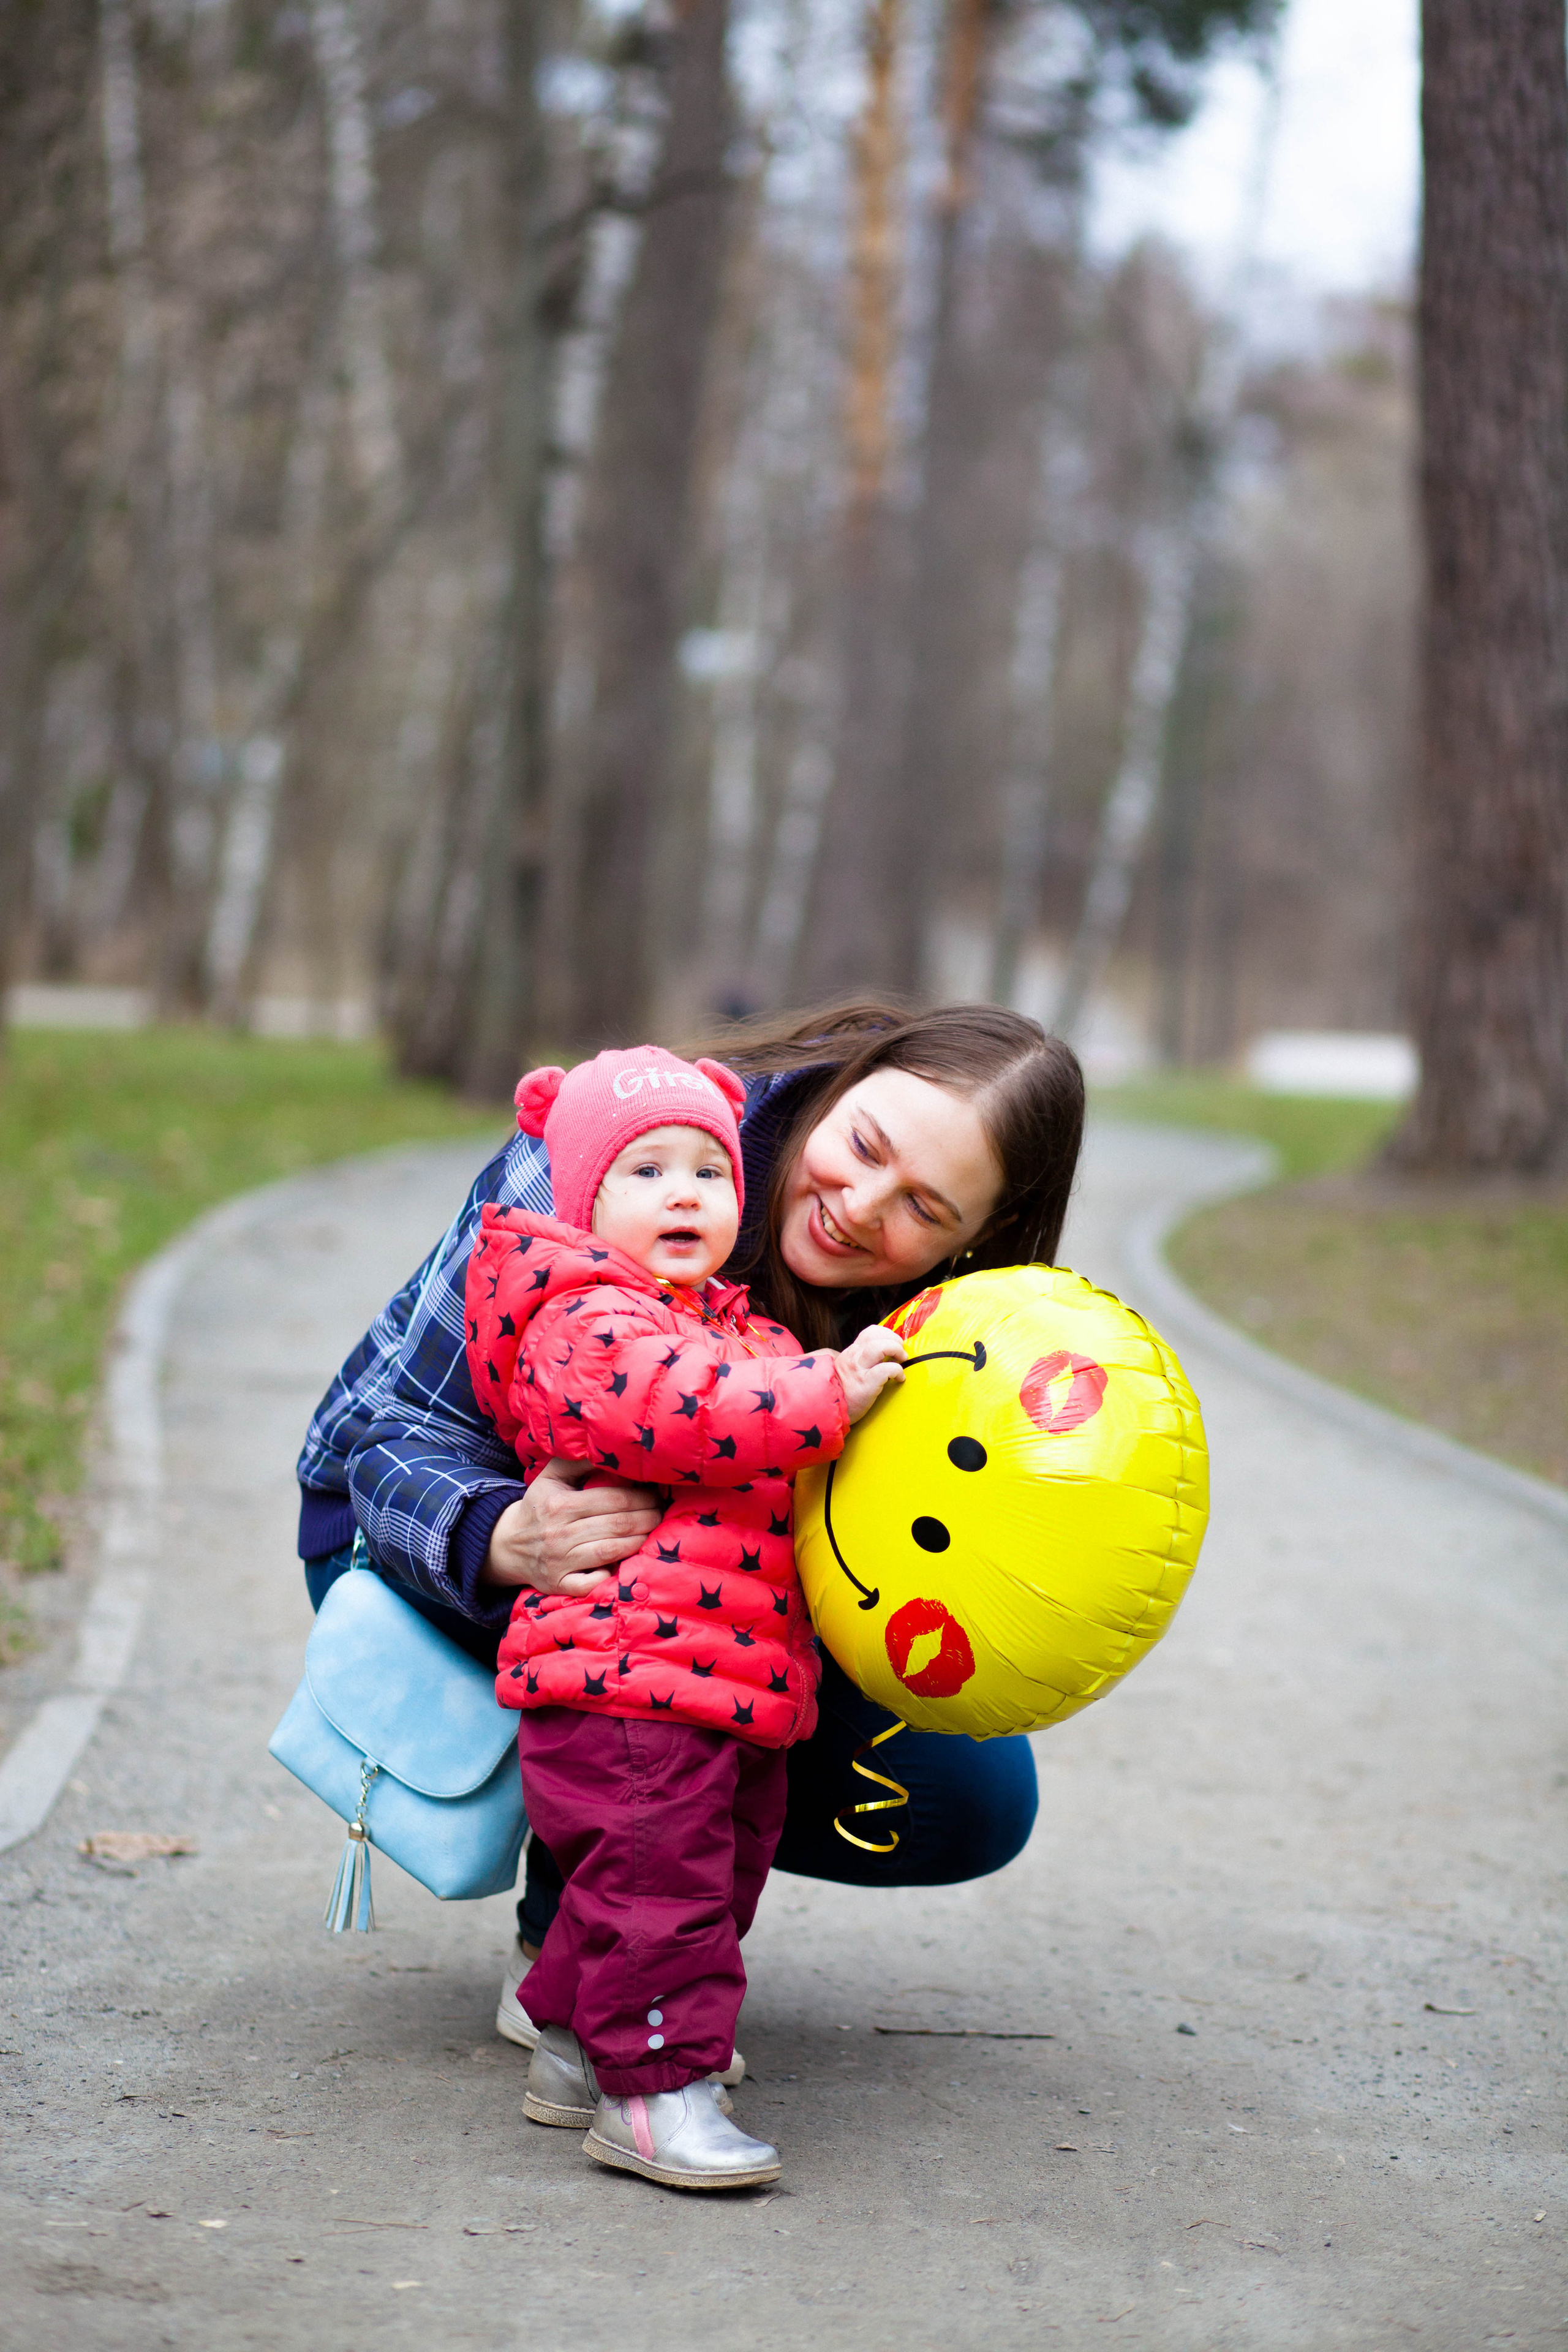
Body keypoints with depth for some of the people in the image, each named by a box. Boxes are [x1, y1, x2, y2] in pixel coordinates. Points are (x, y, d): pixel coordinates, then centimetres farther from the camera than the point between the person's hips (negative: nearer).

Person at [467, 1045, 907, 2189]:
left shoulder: (730, 1327, 21)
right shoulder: (585, 1329, -10)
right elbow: (688, 1414, -26)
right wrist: (829, 1390, -27)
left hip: (737, 1685, 10)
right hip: (628, 1675, -10)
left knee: (718, 1870, 16)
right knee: (656, 1879, -11)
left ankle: (577, 2045, 29)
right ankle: (655, 2084, -6)